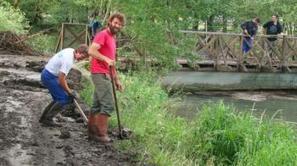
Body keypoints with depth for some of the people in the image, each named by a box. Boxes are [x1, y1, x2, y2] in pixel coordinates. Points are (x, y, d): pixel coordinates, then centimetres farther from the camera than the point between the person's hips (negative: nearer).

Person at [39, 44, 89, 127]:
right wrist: (69, 91, -14)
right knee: (63, 99, -10)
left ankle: (44, 118, 20)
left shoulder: (71, 51, 3)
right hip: (49, 77, -10)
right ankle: (47, 119, -4)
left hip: (48, 73, 10)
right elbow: (61, 79, -25)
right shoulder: (68, 60, -27)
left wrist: (65, 81, 19)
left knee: (58, 99, 14)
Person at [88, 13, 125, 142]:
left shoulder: (112, 38, 21)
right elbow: (91, 51, -22)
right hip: (100, 74, -10)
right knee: (108, 105, -11)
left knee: (97, 105, 12)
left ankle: (92, 132, 17)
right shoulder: (102, 34, -7)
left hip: (104, 75, 10)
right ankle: (101, 134, -7)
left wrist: (116, 79, 23)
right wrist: (106, 59, -32)